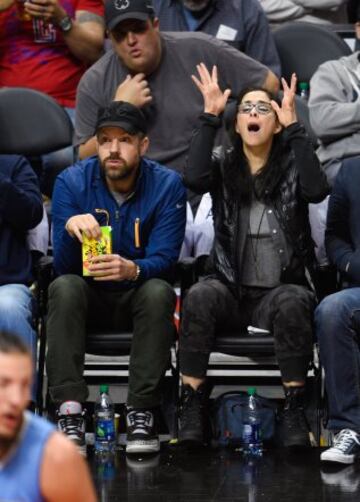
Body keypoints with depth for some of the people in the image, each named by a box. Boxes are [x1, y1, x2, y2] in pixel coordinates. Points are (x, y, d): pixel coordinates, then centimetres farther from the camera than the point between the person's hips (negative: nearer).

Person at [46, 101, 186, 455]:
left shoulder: (167, 185, -10)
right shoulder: (72, 182, -9)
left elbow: (164, 259, -16)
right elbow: (63, 265, -13)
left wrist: (132, 269, -41)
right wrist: (71, 229, -36)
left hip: (138, 296, 0)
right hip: (89, 297, 1)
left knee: (158, 291, -33)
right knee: (64, 288, -32)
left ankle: (142, 413, -32)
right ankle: (69, 413, -38)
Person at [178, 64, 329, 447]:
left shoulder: (292, 166, 6)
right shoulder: (224, 166, 10)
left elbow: (316, 190, -17)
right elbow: (194, 179, -13)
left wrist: (294, 127, -16)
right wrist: (210, 116, -11)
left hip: (280, 289, -1)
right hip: (232, 289, 1)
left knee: (292, 303, -35)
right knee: (200, 296, -31)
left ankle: (294, 412, -30)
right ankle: (191, 410, -30)